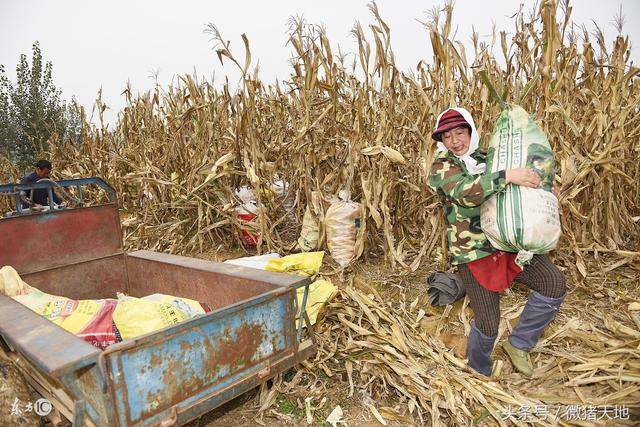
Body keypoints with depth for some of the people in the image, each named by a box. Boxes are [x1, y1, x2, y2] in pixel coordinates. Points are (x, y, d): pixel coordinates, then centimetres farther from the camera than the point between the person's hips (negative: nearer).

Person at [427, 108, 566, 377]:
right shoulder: (441, 168, -7)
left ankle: (517, 344, 15)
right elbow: (466, 192, -29)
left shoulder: (486, 157, 9)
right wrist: (508, 176, -33)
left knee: (554, 284, -5)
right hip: (473, 252, -6)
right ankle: (478, 369, 31)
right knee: (488, 321, -2)